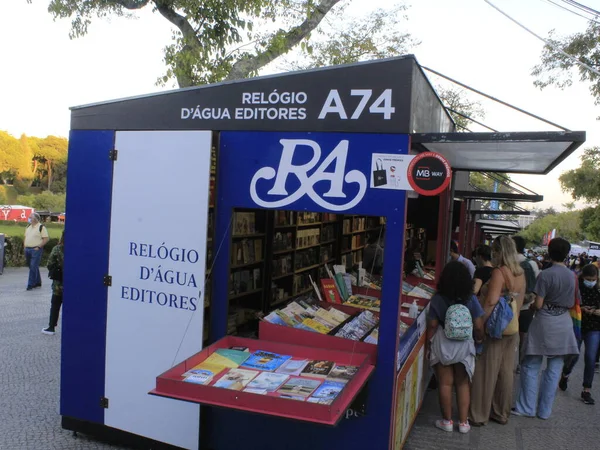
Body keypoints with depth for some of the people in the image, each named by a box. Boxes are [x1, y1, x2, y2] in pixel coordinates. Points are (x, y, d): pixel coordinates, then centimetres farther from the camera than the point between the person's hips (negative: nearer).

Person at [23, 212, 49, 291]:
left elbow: (46, 239, -12)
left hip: (36, 250, -8)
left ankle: (30, 284, -6)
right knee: (32, 267, 14)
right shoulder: (28, 227, 14)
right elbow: (25, 237, 22)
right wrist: (24, 246, 10)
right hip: (27, 249, 8)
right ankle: (38, 282, 25)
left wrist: (38, 247, -16)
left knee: (33, 267, -9)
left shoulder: (41, 227, -9)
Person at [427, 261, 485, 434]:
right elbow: (478, 327, -6)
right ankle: (463, 422, 21)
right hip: (464, 346, 1)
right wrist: (479, 339, 13)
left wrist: (429, 343, 5)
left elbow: (432, 326, -9)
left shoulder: (437, 300, -12)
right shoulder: (471, 300, -10)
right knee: (463, 384, 14)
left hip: (442, 345, -1)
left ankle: (447, 421, 20)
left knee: (445, 384, 10)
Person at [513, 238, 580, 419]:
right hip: (563, 324, 4)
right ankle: (545, 410, 17)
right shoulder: (572, 276, 1)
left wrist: (530, 305, 8)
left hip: (544, 322, -4)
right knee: (554, 369, 10)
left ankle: (527, 407, 12)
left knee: (531, 366, 7)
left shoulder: (546, 274, -13)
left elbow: (538, 304, -13)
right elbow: (572, 304, 8)